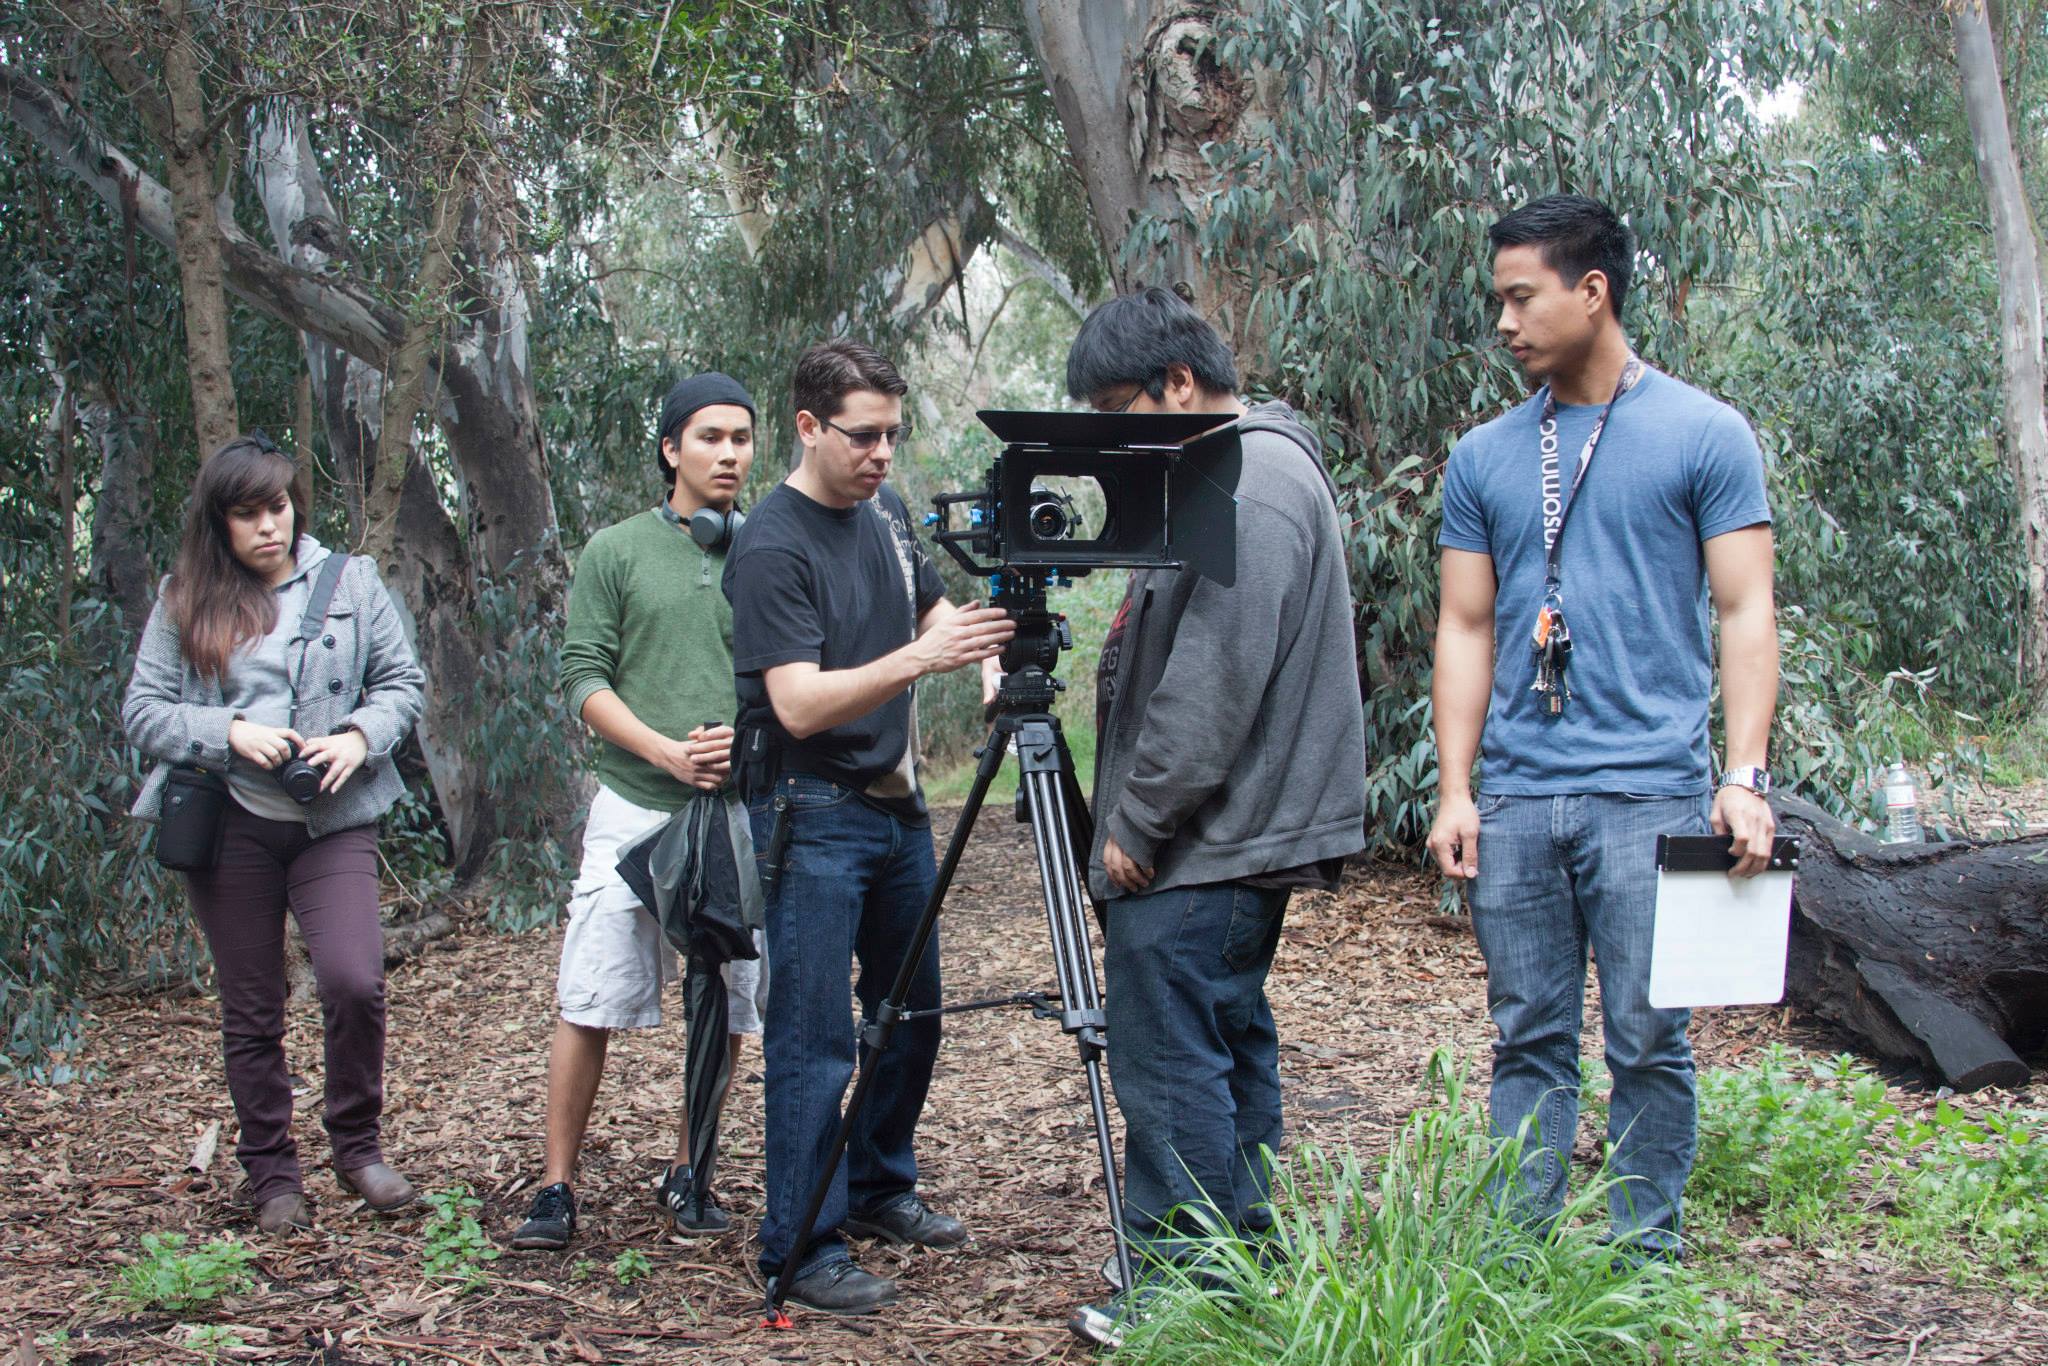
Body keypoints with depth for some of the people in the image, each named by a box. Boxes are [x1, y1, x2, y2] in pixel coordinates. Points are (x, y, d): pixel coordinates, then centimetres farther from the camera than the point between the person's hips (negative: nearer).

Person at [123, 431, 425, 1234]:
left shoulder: (350, 583, 7)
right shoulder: (185, 601, 4)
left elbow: (401, 683, 9)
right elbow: (142, 711, 1)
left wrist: (360, 737, -10)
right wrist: (230, 733, -14)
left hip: (333, 822, 0)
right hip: (227, 827, 0)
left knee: (354, 983, -16)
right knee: (250, 1011, 7)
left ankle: (357, 1146, 5)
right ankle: (271, 1176, 20)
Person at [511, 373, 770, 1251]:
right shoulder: (615, 552, 4)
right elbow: (584, 678, -1)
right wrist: (666, 751, -13)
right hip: (635, 808, -2)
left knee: (725, 1009, 6)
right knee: (590, 1005, -2)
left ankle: (686, 1177, 20)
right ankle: (557, 1187, 5)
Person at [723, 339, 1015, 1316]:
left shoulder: (884, 510, 7)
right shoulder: (771, 549, -17)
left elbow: (929, 608, 22)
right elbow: (799, 703, -24)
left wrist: (980, 650, 0)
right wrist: (919, 658, -35)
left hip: (894, 803, 8)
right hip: (813, 815, -8)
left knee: (911, 1015, 16)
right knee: (814, 1039, -6)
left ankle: (880, 1189, 32)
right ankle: (799, 1251, 0)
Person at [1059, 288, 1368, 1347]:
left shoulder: (1253, 485, -17)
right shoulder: (1249, 469, 17)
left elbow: (1217, 683, -23)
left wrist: (1136, 823, -17)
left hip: (1202, 850, -11)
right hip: (1247, 836, 11)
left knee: (1172, 1065, -7)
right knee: (1233, 1045, 16)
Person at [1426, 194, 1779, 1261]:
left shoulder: (1704, 434, 1)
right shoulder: (1483, 458, 12)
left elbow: (1744, 612, -2)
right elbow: (1466, 628, 13)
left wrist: (1743, 779, -12)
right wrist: (1453, 791, 4)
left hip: (1649, 794, -3)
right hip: (1512, 802, 4)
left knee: (1647, 1041, 0)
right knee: (1528, 1038, 8)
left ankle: (1644, 1257, 11)